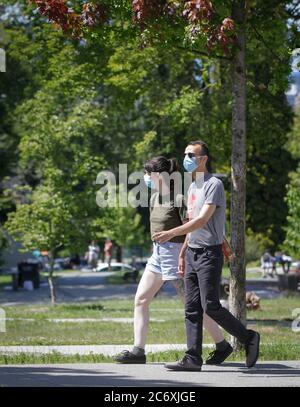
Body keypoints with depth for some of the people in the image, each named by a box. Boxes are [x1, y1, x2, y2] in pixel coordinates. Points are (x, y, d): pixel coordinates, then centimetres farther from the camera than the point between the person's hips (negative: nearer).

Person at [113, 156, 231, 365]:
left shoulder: (179, 198, -16)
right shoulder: (155, 198, 10)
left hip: (175, 252, -9)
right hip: (158, 253, 9)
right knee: (140, 300, 2)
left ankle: (222, 345, 12)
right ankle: (138, 351, 2)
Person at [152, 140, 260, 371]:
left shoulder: (214, 184, -11)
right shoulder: (193, 187, 18)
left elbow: (203, 220, -22)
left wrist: (172, 233, -30)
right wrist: (183, 252, 20)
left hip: (209, 253, -9)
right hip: (192, 254, 9)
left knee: (210, 306, -11)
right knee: (192, 308, 4)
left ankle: (248, 338, 5)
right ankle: (193, 359, 3)